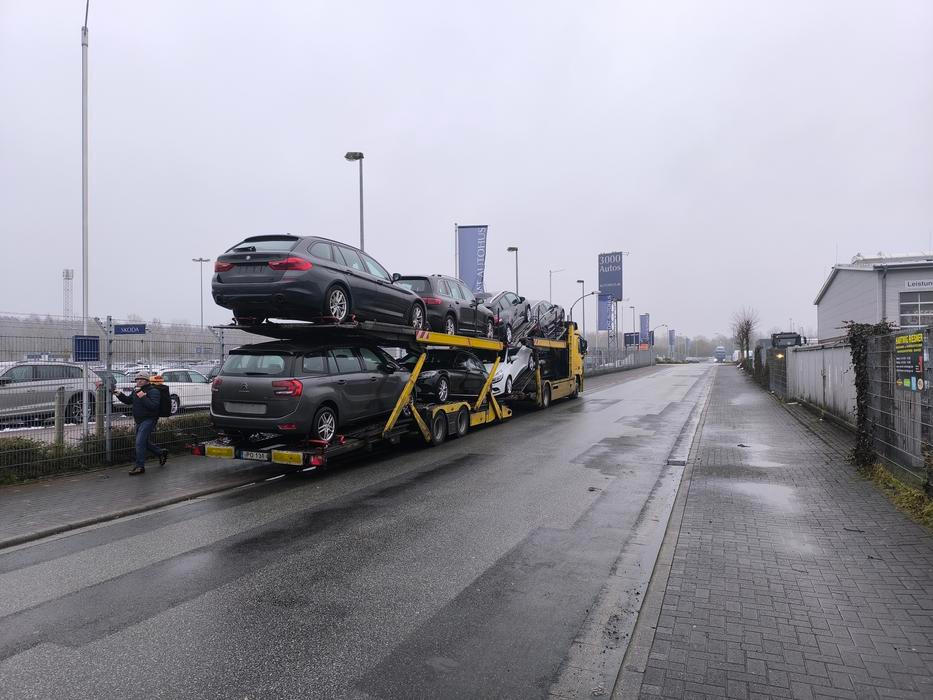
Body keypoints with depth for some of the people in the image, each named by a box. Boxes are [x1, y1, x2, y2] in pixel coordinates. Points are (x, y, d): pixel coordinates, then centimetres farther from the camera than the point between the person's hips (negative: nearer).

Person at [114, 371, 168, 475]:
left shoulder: (153, 391, -14)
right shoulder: (136, 390, 12)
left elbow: (154, 406, -26)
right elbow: (128, 401, 23)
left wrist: (143, 397, -30)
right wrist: (120, 395, 6)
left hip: (149, 420, -9)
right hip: (139, 421, 9)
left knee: (140, 442, -13)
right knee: (145, 442, 18)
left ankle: (140, 467, -5)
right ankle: (161, 453, 38)